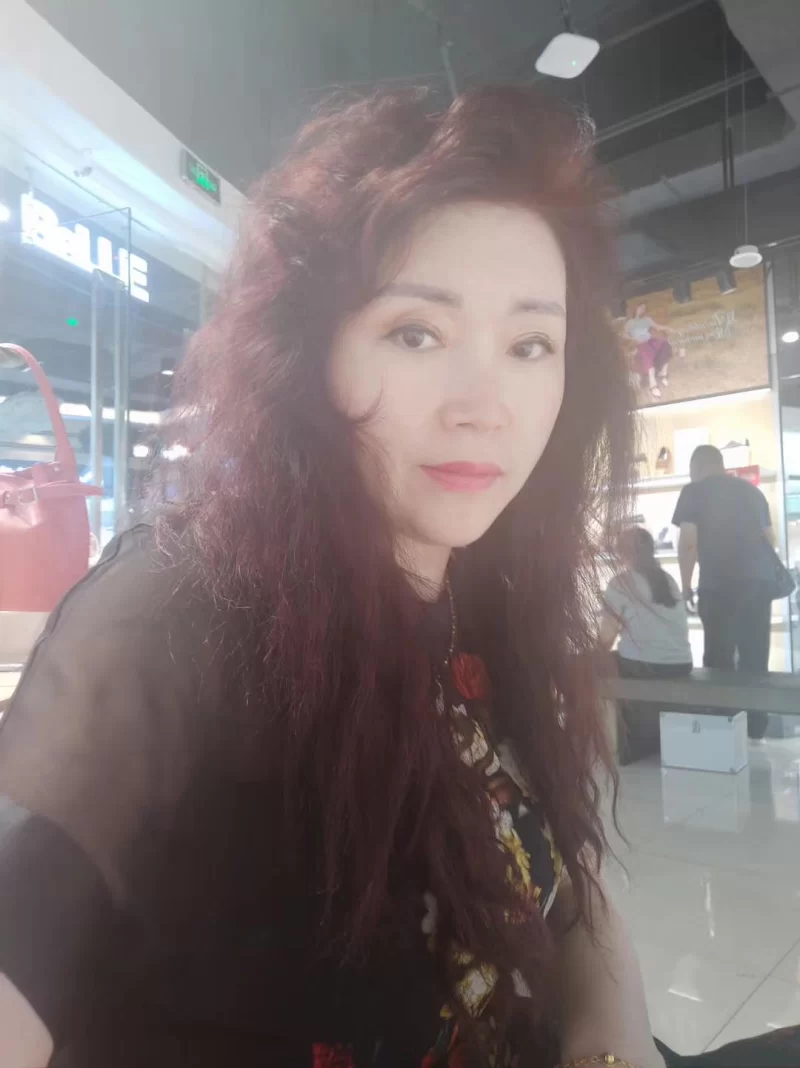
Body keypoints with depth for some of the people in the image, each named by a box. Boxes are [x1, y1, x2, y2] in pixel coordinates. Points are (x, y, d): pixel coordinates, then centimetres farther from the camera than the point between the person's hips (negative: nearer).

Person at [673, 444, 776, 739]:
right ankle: (755, 724, 16)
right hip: (761, 579, 5)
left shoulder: (694, 492, 2)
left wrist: (686, 585, 3)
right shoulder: (751, 489, 17)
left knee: (720, 656, 3)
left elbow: (688, 542, -6)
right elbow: (770, 538, 21)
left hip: (720, 583, -5)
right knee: (755, 654, 10)